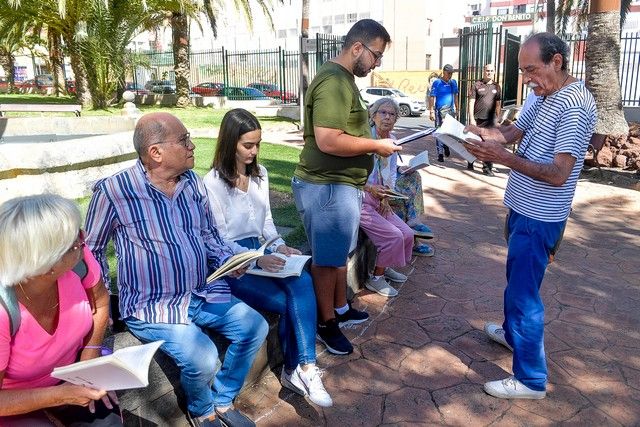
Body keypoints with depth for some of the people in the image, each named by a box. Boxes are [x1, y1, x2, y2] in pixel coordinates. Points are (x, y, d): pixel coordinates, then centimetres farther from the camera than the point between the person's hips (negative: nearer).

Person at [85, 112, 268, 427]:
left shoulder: (193, 183, 4)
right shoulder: (113, 191, -12)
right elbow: (92, 250, -1)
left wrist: (229, 261, -4)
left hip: (203, 295, 6)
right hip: (152, 306, -6)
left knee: (255, 327, -3)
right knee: (201, 357, -25)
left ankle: (222, 400, 21)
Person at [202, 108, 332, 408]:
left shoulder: (260, 173, 9)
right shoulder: (213, 182, -11)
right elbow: (219, 240, -12)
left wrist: (279, 245, -5)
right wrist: (257, 259, -26)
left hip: (259, 252, 6)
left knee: (302, 282, -24)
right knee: (289, 302, -22)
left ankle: (300, 369, -18)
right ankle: (298, 369, -1)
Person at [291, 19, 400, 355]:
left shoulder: (343, 78, 14)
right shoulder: (333, 82, -20)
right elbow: (328, 141, -28)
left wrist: (371, 143, 13)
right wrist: (376, 145, -18)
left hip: (341, 183, 10)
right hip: (327, 187, -10)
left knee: (340, 252, 20)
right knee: (326, 258, 4)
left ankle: (341, 309, 36)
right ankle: (326, 324, 19)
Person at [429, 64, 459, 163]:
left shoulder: (453, 82, 9)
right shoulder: (437, 82, -6)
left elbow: (455, 96, 19)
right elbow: (431, 98, -9)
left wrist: (457, 108, 16)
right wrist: (431, 111, -14)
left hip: (451, 110, 5)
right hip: (440, 110, -5)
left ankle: (446, 146, 33)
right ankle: (440, 154, 0)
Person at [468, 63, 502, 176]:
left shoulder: (496, 87, 11)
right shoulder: (477, 85, 1)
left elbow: (498, 105, 14)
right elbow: (471, 102, -4)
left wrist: (497, 119, 9)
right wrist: (472, 119, -11)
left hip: (490, 120, 2)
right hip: (477, 119, -2)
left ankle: (487, 168, 7)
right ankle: (470, 163, 24)